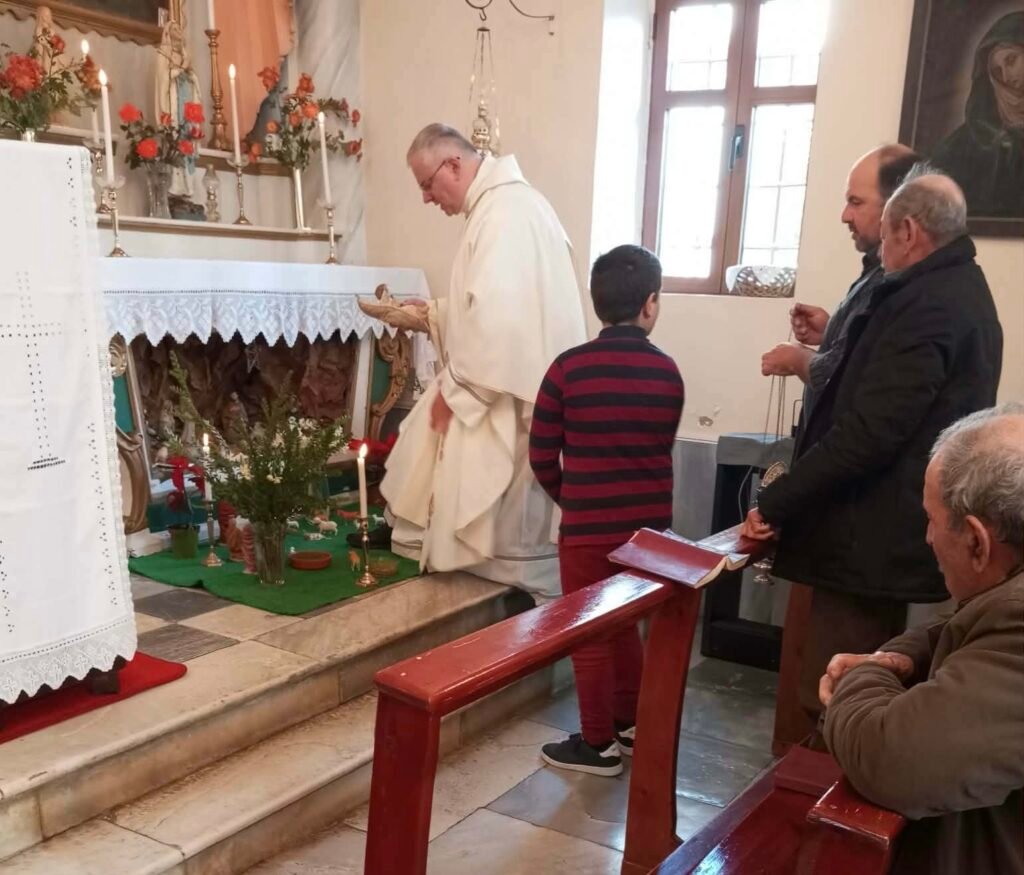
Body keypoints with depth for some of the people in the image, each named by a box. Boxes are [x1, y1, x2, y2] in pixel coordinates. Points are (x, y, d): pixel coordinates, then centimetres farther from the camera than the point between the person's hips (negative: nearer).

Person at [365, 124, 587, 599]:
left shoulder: (505, 213, -21)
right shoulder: (500, 204, 13)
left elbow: (496, 317, -27)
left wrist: (454, 389, -18)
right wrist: (431, 312, 13)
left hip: (515, 394, -10)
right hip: (509, 382, 10)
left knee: (514, 522, 0)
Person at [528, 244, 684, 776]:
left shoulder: (569, 368, -13)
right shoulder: (668, 373, -2)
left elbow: (541, 456, -6)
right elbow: (660, 448, 9)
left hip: (588, 528, -4)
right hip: (649, 524, 4)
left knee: (589, 635, 9)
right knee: (625, 625, 22)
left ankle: (599, 745, 20)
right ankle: (630, 725, 34)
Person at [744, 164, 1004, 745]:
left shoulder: (926, 304, -19)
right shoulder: (962, 292, 14)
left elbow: (867, 432, -25)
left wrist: (775, 504, -17)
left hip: (871, 539, -11)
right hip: (898, 534, 11)